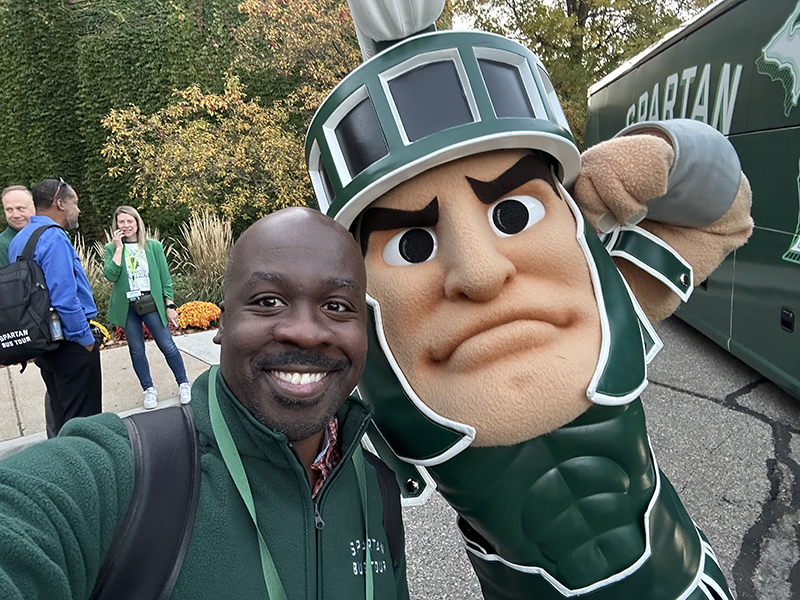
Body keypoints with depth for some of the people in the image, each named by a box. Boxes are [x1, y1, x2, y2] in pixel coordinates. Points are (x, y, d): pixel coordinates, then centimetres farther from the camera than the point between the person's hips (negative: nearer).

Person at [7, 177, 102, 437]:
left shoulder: (19, 239, 12)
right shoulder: (54, 238, -19)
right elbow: (63, 298, -26)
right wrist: (86, 338, -16)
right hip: (70, 344, -10)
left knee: (59, 409, 21)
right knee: (82, 417, 0)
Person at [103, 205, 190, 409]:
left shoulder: (153, 246, 2)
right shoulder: (111, 248, 3)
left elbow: (165, 278, 3)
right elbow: (111, 275, -13)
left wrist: (169, 305, -1)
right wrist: (119, 248, -12)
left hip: (152, 303, -1)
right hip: (127, 307, 1)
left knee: (167, 345, 0)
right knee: (137, 350, 8)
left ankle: (183, 384, 15)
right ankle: (149, 390, 22)